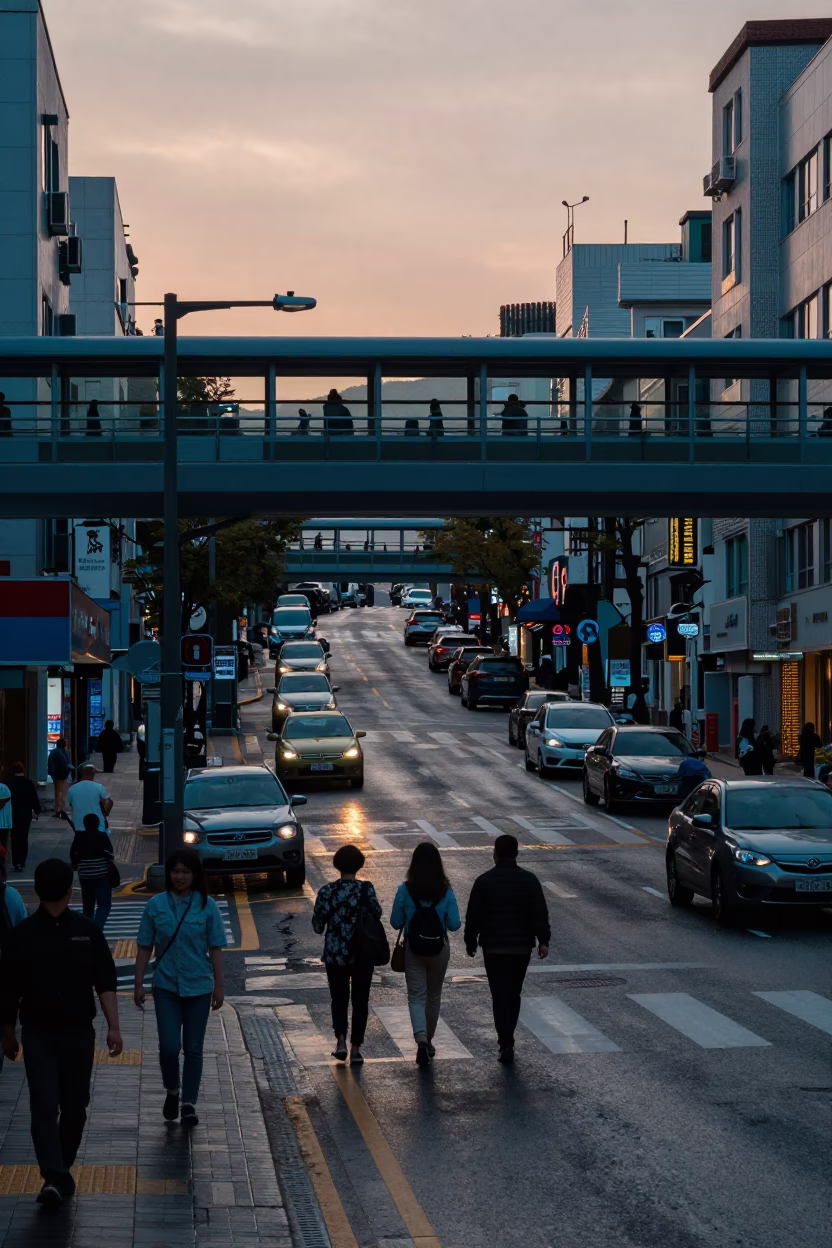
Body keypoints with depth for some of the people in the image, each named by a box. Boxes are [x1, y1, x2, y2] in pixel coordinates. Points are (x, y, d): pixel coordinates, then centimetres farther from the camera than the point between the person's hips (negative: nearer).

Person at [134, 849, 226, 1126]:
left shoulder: (207, 906, -3)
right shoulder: (156, 905, -1)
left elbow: (215, 948, 0)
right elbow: (145, 947, 3)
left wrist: (219, 985, -2)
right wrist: (139, 983, 0)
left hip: (198, 987, 0)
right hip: (166, 986, 0)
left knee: (193, 1048, 7)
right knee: (169, 1047, -6)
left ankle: (189, 1104, 18)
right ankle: (171, 1091, 21)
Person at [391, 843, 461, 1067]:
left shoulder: (405, 890, -11)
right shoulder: (446, 892, -10)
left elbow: (396, 922, -6)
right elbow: (454, 924, -9)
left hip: (413, 948, -1)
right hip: (439, 948, 1)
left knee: (416, 997, 3)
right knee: (433, 996, 18)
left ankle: (421, 1038, -20)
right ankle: (428, 1040, 31)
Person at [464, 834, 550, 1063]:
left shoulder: (484, 881, -6)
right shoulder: (529, 880, -1)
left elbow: (473, 915, -3)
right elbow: (540, 913, -6)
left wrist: (470, 942, 8)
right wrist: (543, 940, -3)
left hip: (494, 947, -2)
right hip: (522, 947, 2)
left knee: (501, 996, -2)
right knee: (514, 995, 17)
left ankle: (506, 1044, -14)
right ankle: (506, 1039, 26)